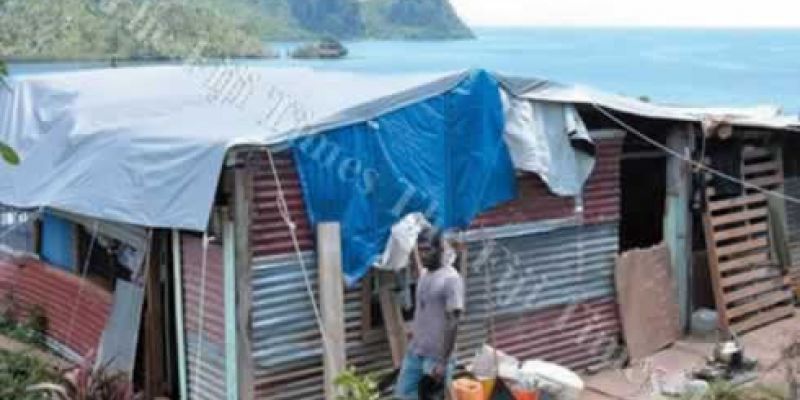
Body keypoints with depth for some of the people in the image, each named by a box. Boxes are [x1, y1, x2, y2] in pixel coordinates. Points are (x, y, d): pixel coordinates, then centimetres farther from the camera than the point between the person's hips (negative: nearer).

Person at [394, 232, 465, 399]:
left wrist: (443, 362, -21)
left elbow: (453, 323, -19)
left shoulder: (451, 279, -16)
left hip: (436, 356, -8)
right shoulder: (424, 274, 10)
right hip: (414, 351, 8)